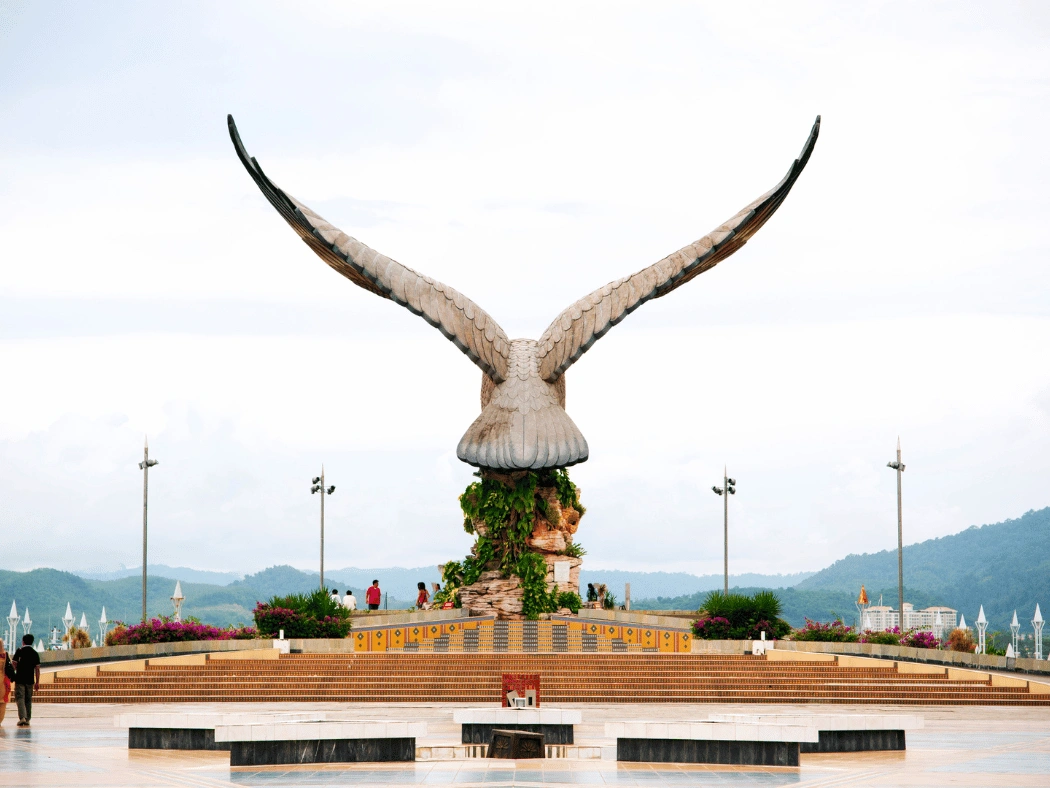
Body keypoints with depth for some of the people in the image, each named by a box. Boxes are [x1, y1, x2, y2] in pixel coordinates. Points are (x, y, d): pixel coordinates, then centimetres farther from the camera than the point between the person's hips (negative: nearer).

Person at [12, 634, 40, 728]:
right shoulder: (35, 653, 6)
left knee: (20, 698, -5)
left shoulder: (20, 651, -3)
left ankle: (22, 717, -22)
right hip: (30, 680, 3)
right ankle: (27, 719, 16)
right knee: (28, 700, 13)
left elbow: (14, 664, -6)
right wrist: (37, 682, 8)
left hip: (20, 679, -3)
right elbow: (37, 669, 5)